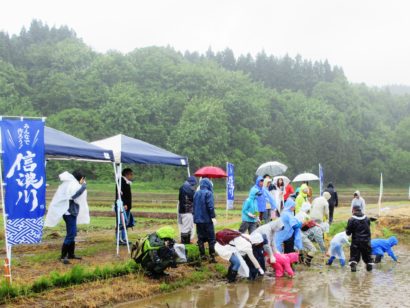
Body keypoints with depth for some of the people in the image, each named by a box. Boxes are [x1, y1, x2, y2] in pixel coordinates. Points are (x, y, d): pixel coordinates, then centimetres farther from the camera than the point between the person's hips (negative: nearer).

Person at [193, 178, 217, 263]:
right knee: (211, 238, -1)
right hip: (207, 219, -6)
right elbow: (210, 206, -18)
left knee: (200, 238, 12)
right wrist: (213, 216, -14)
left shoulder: (196, 193, 9)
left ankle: (202, 255, 14)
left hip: (198, 219, 6)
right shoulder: (208, 193, -11)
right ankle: (212, 256, -5)